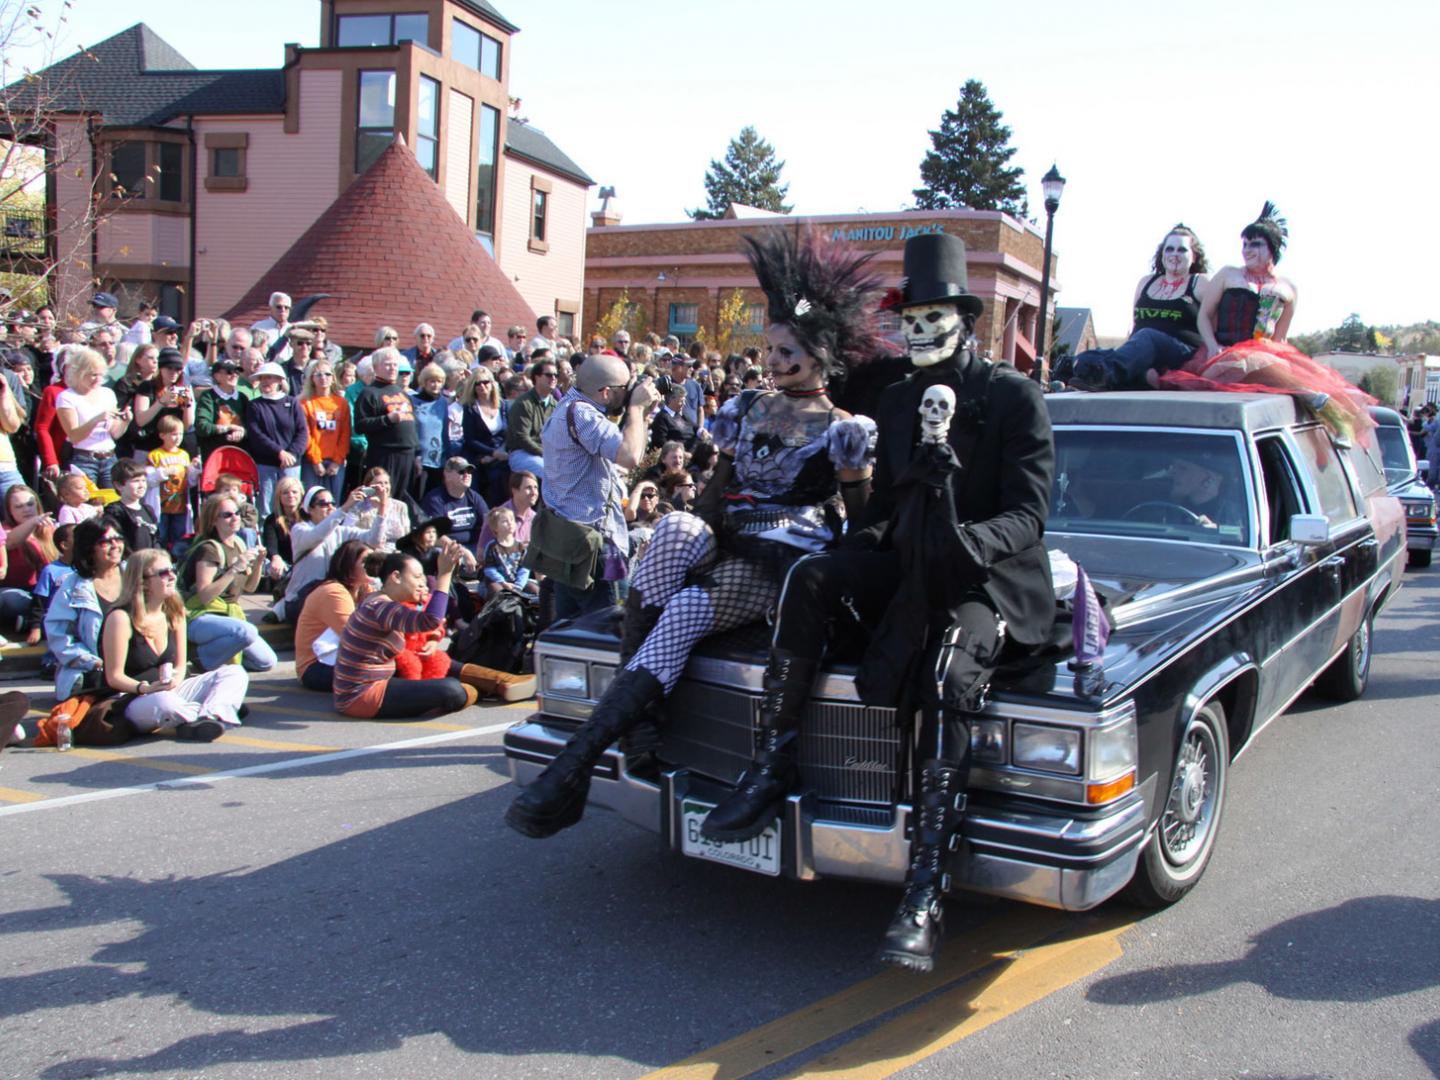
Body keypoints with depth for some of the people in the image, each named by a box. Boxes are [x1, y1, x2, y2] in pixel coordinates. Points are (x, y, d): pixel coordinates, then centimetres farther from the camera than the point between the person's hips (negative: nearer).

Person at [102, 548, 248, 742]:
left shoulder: (175, 612, 7)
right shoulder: (121, 618, -13)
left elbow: (180, 664, 11)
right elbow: (114, 677, -12)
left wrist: (174, 682, -12)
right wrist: (145, 688, -29)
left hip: (169, 692, 8)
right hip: (133, 701, -7)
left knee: (235, 673, -7)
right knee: (163, 702, -44)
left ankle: (208, 719, -33)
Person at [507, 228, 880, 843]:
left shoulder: (845, 430, 3)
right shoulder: (744, 411, 18)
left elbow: (861, 525, 4)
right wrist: (696, 537, 2)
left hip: (788, 567, -4)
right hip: (724, 551, 5)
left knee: (685, 612, -33)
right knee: (676, 527, -34)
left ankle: (574, 767, -39)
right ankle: (630, 690, -34)